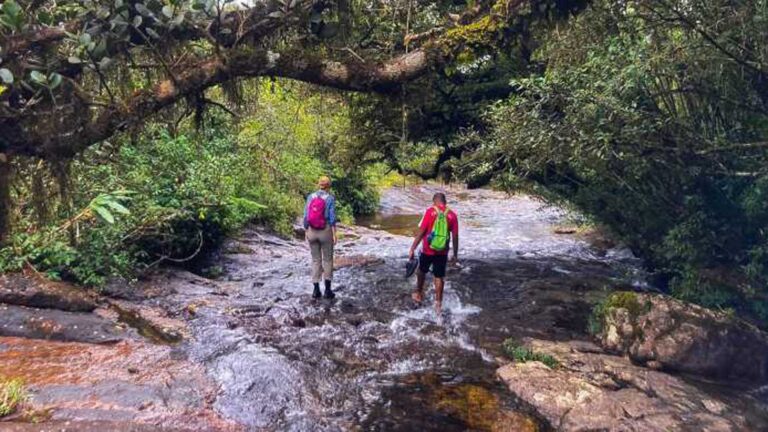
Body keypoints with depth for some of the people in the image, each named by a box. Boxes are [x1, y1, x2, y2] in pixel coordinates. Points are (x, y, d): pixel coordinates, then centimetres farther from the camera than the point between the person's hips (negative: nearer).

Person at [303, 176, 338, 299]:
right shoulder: (330, 199, -9)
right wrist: (334, 235, -8)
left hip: (312, 232, 3)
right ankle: (327, 290, 7)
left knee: (316, 260, 12)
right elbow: (332, 218, -13)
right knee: (327, 260, 9)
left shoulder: (310, 197, 1)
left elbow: (306, 217, 0)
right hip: (326, 232, -3)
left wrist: (306, 233, 9)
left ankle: (316, 290, 10)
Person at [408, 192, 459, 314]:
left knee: (422, 271, 21)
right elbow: (455, 237, -2)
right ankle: (438, 303, 12)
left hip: (427, 250, -1)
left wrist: (412, 249, -9)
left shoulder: (430, 211, -9)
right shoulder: (452, 215, -2)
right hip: (442, 252, 1)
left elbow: (421, 232, -13)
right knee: (439, 277, 10)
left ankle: (419, 295, 37)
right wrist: (455, 255, 7)